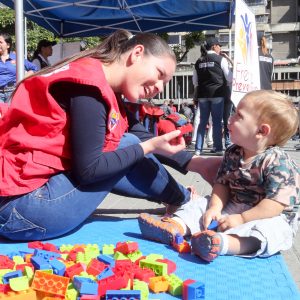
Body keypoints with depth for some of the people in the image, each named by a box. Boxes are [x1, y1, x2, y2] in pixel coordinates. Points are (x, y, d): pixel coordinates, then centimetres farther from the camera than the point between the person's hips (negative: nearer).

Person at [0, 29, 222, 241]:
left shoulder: (106, 90, 12)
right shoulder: (90, 85, -18)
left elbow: (144, 139, 12)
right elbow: (88, 170, -18)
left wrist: (196, 164, 5)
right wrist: (149, 147, -10)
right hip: (24, 206, -9)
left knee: (132, 146, 11)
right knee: (128, 146, -4)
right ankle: (183, 201, 18)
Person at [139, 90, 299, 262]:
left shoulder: (278, 161, -19)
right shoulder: (233, 154, 3)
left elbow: (277, 203, -24)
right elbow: (222, 183, 3)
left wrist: (242, 219, -25)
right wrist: (215, 207, -16)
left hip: (271, 217, -7)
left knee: (268, 229, -38)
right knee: (202, 204, -1)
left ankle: (222, 242, -62)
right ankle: (176, 226, -28)